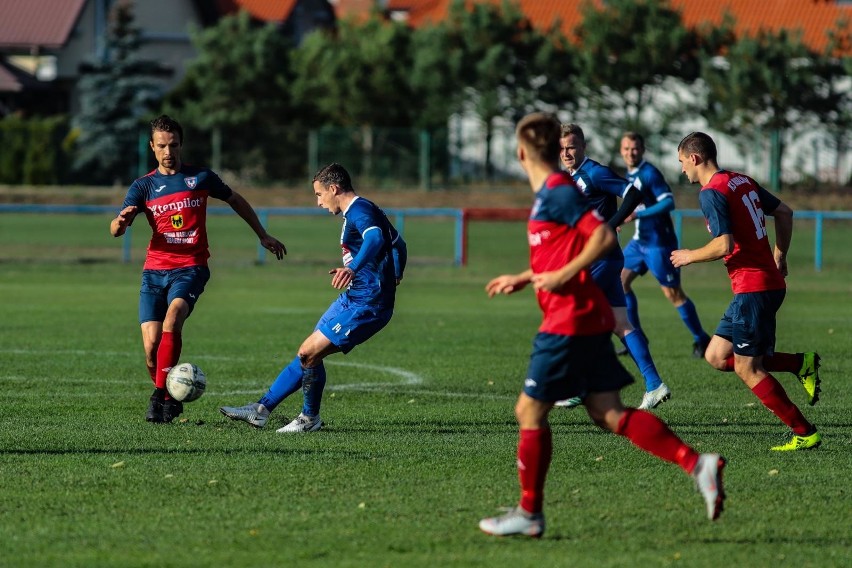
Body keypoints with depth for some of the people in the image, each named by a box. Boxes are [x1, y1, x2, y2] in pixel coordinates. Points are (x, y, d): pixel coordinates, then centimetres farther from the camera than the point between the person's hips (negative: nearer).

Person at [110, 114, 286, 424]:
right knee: (151, 346, -9)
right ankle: (170, 402, 15)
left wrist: (263, 235, 26)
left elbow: (235, 200, 22)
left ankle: (160, 395, -29)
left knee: (172, 318, -31)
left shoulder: (200, 178, 6)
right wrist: (121, 221, -29)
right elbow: (115, 230, -4)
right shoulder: (143, 186, 6)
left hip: (190, 267, -2)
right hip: (155, 270, 2)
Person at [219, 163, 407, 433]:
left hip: (365, 304, -11)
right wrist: (394, 276, 42)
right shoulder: (364, 210, 16)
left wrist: (353, 268, -53)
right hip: (353, 299, 11)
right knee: (307, 354, 11)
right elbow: (397, 244, 28)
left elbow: (375, 238, -38)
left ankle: (310, 418, 6)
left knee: (309, 353, -11)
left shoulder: (359, 211, -16)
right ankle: (261, 409, 15)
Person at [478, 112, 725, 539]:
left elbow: (604, 236, -23)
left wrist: (563, 276, -22)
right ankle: (696, 464, -7)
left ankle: (529, 514, 8)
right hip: (587, 321, 9)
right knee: (608, 413, 4)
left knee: (529, 411, 0)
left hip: (569, 323, -9)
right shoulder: (550, 194, 17)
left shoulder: (557, 193, -13)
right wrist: (523, 279, 29)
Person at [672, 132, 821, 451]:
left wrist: (690, 256, -4)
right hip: (770, 280, 9)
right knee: (716, 356, 11)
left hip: (752, 287, -9)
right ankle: (801, 364, 6)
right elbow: (784, 212, 21)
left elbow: (724, 246, -21)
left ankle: (805, 434, -3)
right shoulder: (742, 181, 15)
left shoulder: (711, 193, -13)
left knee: (747, 368, -3)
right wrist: (779, 256, 27)